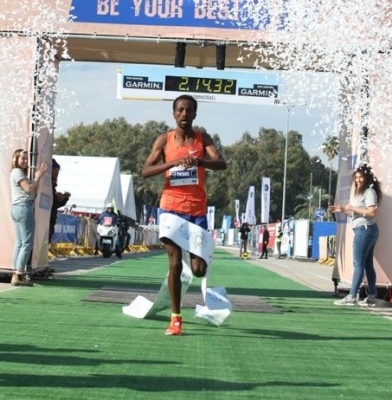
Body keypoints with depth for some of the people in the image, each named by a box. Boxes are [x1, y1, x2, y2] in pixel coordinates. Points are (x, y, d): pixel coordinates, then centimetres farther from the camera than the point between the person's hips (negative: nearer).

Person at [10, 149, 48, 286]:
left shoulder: (21, 173, 22)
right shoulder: (17, 172, -7)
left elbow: (34, 192, 17)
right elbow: (29, 189, -18)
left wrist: (37, 176, 9)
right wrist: (38, 176, -9)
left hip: (17, 208, 10)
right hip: (24, 208, -10)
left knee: (19, 243, 8)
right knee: (27, 243, -10)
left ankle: (16, 275, 8)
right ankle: (19, 275, -13)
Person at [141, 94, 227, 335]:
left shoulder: (203, 139, 3)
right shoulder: (164, 140, 2)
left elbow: (222, 164, -12)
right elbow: (145, 171, -6)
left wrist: (199, 161, -32)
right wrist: (173, 162, -21)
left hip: (198, 210, 1)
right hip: (171, 208, 0)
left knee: (198, 270, -1)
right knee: (175, 265, -3)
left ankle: (198, 259, 37)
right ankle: (176, 318, 8)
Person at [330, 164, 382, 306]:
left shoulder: (369, 192, -10)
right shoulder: (361, 192, 21)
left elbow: (371, 212, -22)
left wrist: (353, 208, -16)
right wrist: (343, 210, 10)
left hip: (365, 230, -10)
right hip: (365, 230, 10)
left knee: (358, 264, -10)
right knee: (367, 264, 9)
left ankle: (351, 297, -11)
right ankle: (371, 297, 11)